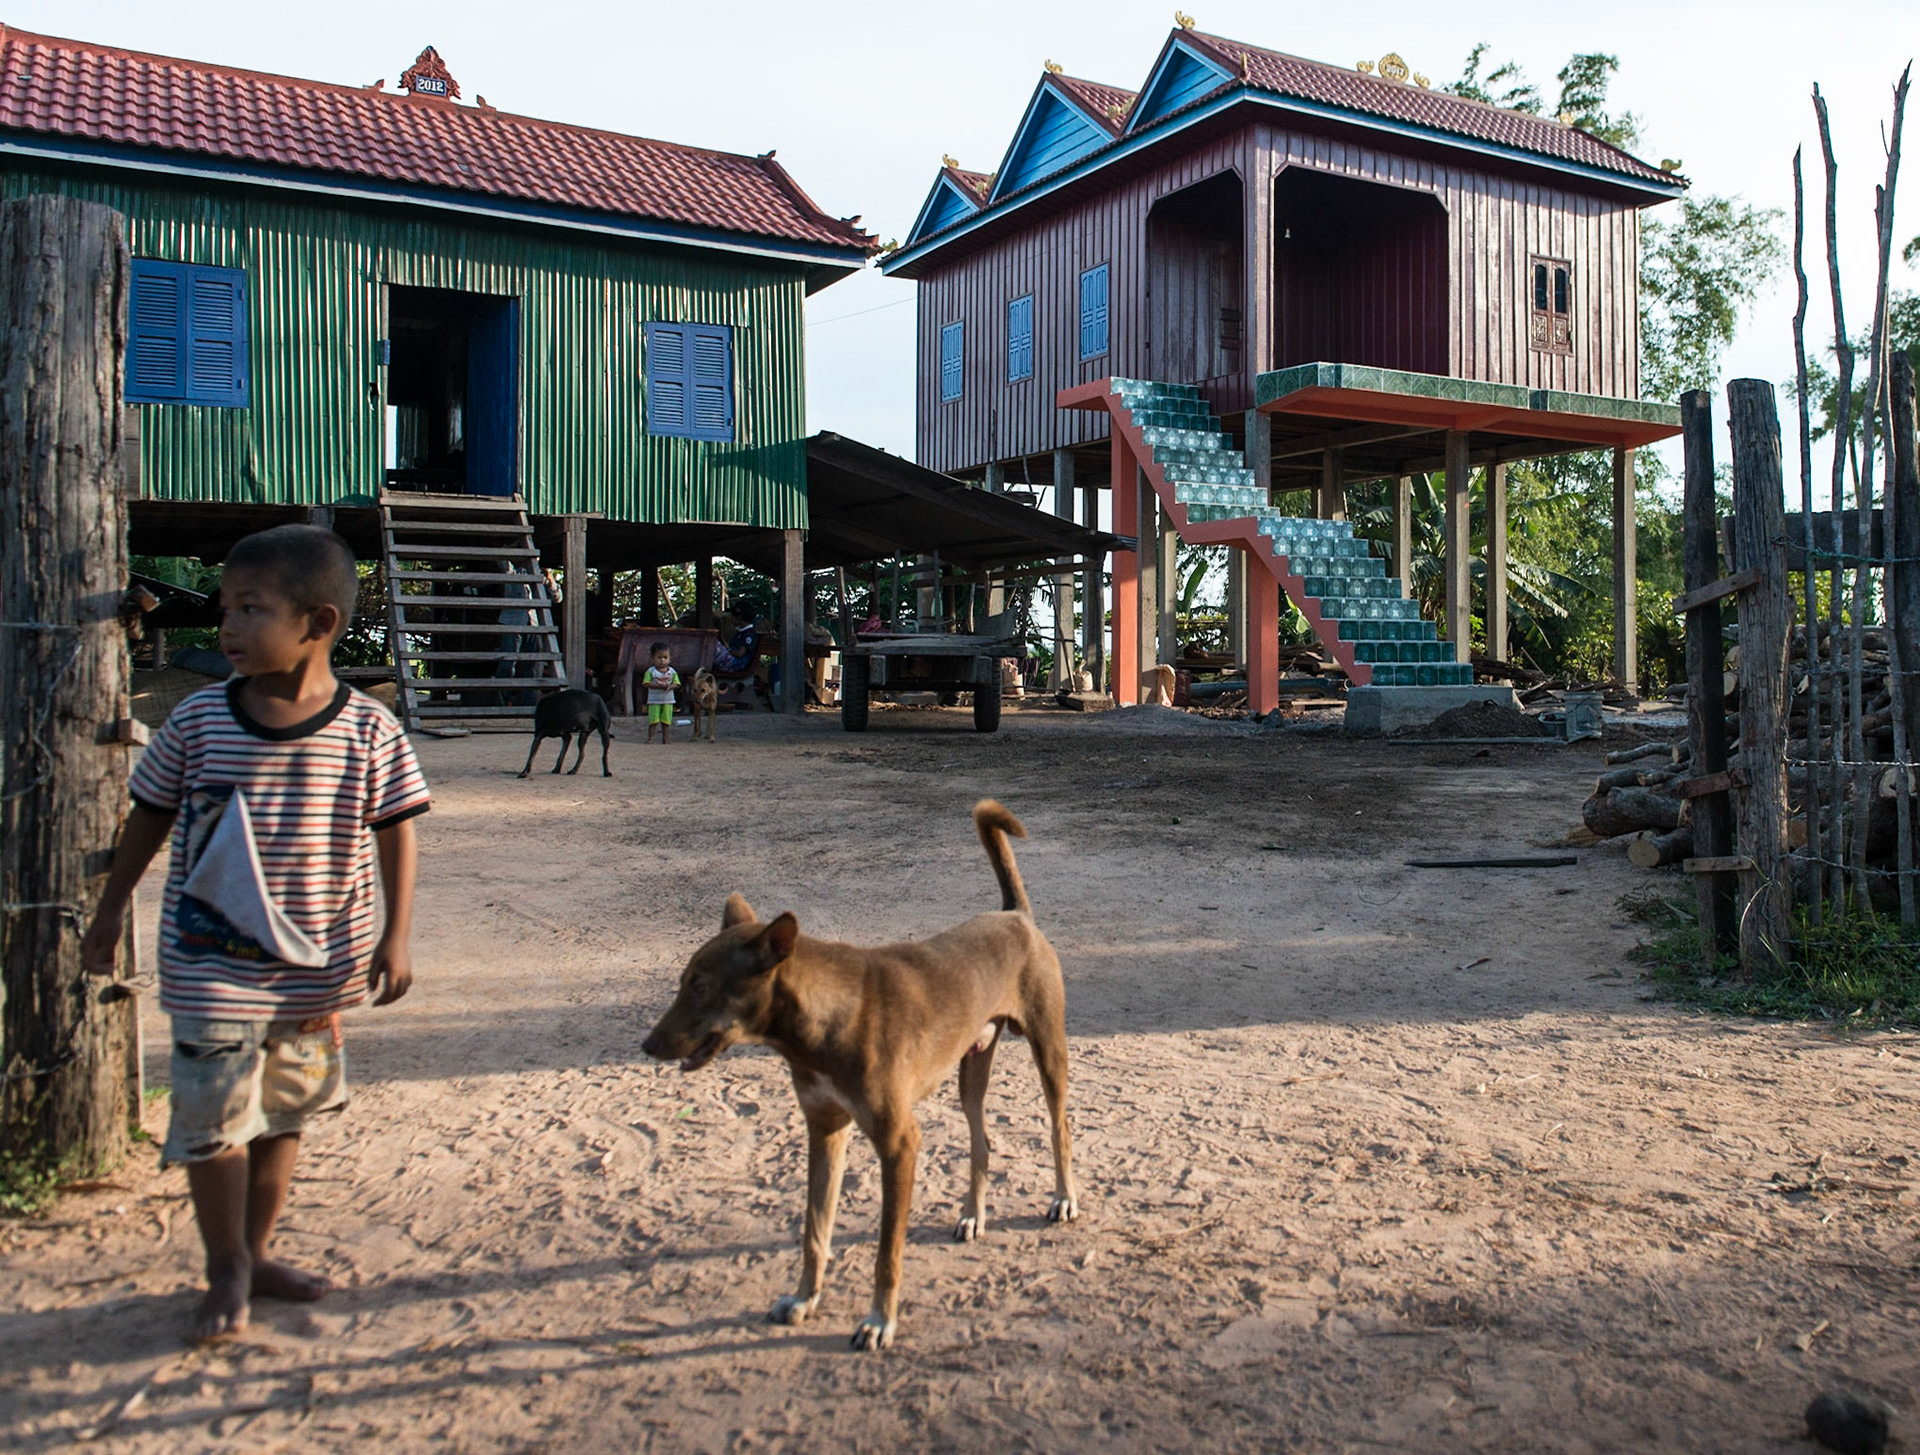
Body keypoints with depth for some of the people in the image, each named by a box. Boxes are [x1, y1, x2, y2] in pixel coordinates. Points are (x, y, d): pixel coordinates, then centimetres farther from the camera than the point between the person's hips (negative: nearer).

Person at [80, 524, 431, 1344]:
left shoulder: (369, 731, -9)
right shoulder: (199, 721, -7)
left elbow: (395, 831, -2)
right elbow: (150, 813, 7)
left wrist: (394, 935, -6)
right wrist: (112, 908, 12)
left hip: (318, 970, 1)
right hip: (213, 967, -1)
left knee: (284, 1115, 16)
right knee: (215, 1120, 3)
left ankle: (255, 1255, 35)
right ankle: (228, 1274, 22)